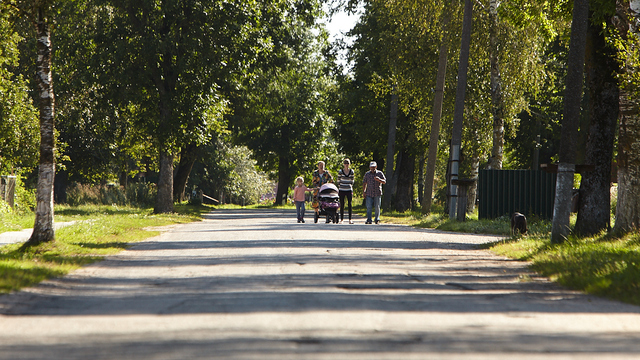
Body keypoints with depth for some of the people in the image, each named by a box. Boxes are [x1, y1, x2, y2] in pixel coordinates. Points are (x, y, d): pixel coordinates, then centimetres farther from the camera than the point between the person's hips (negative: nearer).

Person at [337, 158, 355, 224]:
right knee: (342, 205, 2)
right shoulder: (340, 171, 0)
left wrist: (352, 190, 9)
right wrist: (338, 190, 2)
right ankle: (341, 219, 9)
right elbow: (338, 181, 4)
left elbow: (352, 181, 12)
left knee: (350, 204, -6)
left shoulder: (351, 171, 5)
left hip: (349, 190, 1)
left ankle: (350, 219, -4)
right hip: (342, 190, -1)